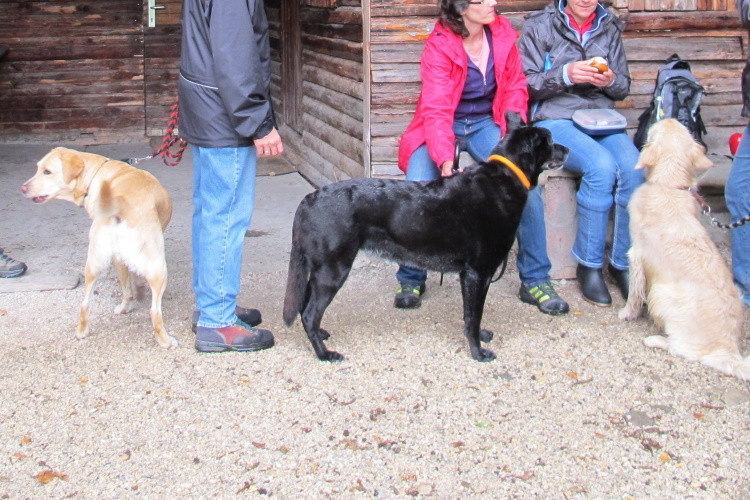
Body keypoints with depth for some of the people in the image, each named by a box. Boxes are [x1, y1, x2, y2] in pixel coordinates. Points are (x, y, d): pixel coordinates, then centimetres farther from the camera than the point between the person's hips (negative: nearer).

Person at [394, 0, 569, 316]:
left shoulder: (502, 32, -4)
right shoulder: (439, 46, -18)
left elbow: (515, 82, 9)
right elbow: (436, 109, -27)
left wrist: (514, 113, -13)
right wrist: (445, 161, -42)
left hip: (486, 123, 3)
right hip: (444, 126, -3)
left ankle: (535, 280, -5)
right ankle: (410, 280, -3)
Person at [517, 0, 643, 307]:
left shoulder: (610, 28, 14)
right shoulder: (539, 25, 3)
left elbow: (624, 88, 17)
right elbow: (525, 84, -2)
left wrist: (611, 81, -7)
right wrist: (564, 75, -18)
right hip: (555, 118, -4)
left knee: (634, 168, -27)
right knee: (602, 166, -32)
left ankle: (623, 264, -12)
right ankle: (589, 265, -17)